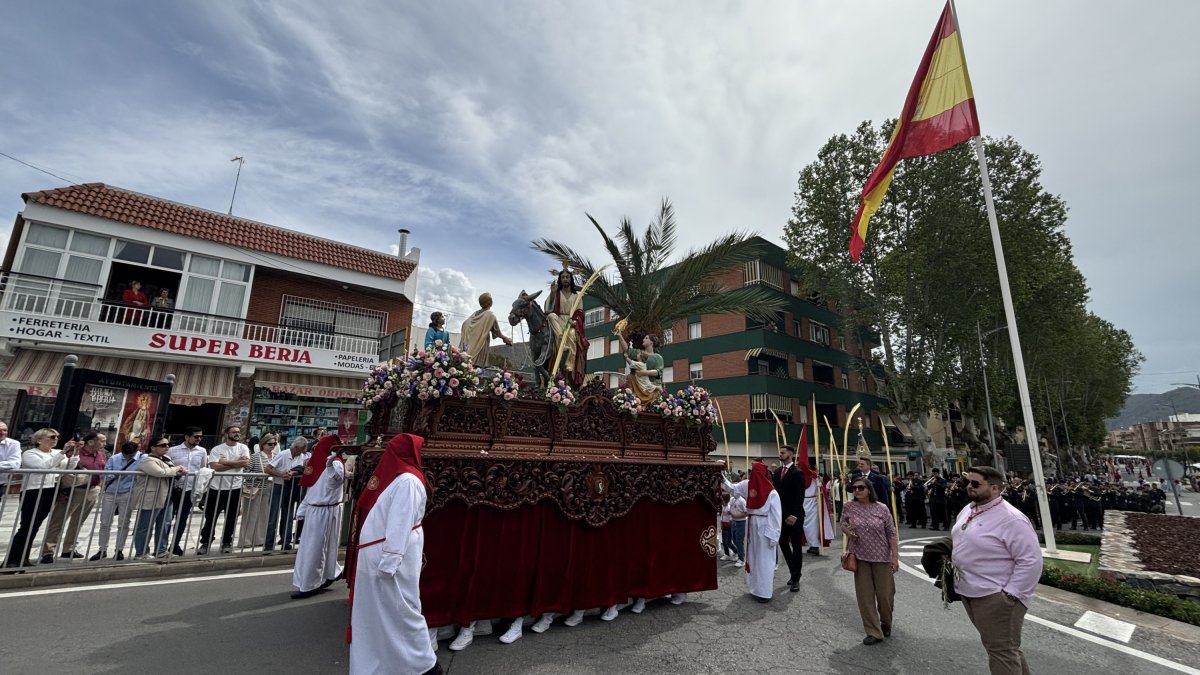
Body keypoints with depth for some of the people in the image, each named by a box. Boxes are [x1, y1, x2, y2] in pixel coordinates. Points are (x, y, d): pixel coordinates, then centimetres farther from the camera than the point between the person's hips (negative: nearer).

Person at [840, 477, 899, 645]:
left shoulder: (882, 508, -8)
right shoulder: (849, 507, -4)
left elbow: (892, 534, -4)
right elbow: (843, 524, 12)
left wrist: (895, 557, -8)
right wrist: (846, 529, -10)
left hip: (882, 557, -1)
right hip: (860, 557, 1)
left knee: (885, 594, 8)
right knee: (865, 595, 3)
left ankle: (886, 623, 37)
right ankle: (874, 632, 16)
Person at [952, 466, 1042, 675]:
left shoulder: (1012, 519, -20)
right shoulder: (968, 510, 6)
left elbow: (1030, 561, -20)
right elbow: (961, 543, 20)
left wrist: (1010, 594, -20)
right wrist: (950, 559, 7)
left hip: (996, 597, -8)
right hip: (970, 593, 8)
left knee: (1002, 651, 4)